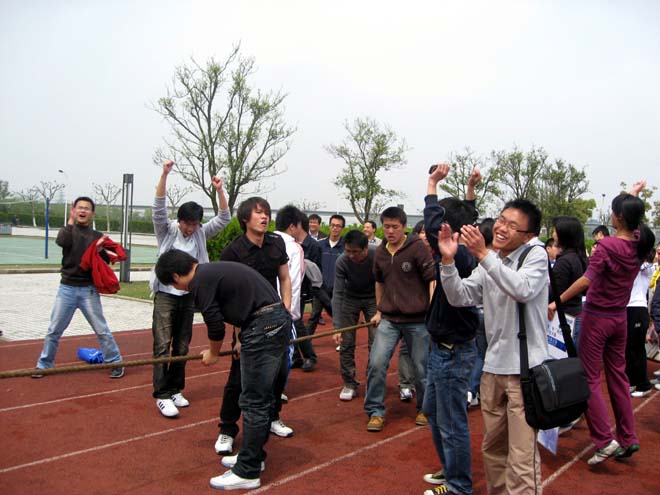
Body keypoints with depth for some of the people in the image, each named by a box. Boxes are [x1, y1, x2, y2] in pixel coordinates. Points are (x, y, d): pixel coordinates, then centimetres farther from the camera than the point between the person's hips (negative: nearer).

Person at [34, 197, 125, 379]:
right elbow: (61, 242, -21)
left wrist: (101, 251, -15)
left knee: (102, 330, 2)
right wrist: (71, 221, -13)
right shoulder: (67, 230, 3)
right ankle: (43, 365, 23)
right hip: (67, 288, 1)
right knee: (54, 330, 8)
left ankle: (116, 363, 11)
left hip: (89, 290, 0)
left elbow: (105, 263, 4)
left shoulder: (97, 236, 4)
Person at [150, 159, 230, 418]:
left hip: (189, 295, 4)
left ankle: (175, 390, 20)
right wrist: (164, 175, -28)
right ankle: (162, 395, -4)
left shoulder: (201, 233, 5)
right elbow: (159, 207, -17)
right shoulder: (167, 230, -3)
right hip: (166, 294, -4)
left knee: (182, 346, 9)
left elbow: (224, 219, -1)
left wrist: (219, 191, -14)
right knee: (162, 344, -8)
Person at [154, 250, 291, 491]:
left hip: (263, 327, -10)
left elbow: (216, 324, -6)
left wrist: (213, 354, 13)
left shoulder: (200, 282, -9)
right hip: (279, 318, 10)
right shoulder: (214, 270, 19)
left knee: (254, 402, -2)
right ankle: (254, 455, 32)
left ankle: (247, 472, 8)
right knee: (263, 396, 19)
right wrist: (244, 340, 26)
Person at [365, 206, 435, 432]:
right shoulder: (380, 252, 7)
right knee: (376, 363, -6)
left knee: (422, 368, 8)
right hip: (388, 319, 4)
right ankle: (375, 411, 10)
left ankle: (424, 409, 31)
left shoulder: (418, 247, -10)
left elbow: (433, 279, -11)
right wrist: (379, 311, 20)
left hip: (417, 320, -4)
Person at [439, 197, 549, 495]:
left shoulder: (536, 255, -7)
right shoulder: (489, 263, 10)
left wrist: (483, 254, -32)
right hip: (493, 366, 6)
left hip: (524, 369, -6)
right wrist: (448, 261, -13)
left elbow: (523, 290, -27)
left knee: (521, 457, -4)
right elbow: (459, 297, 1)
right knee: (492, 447, 20)